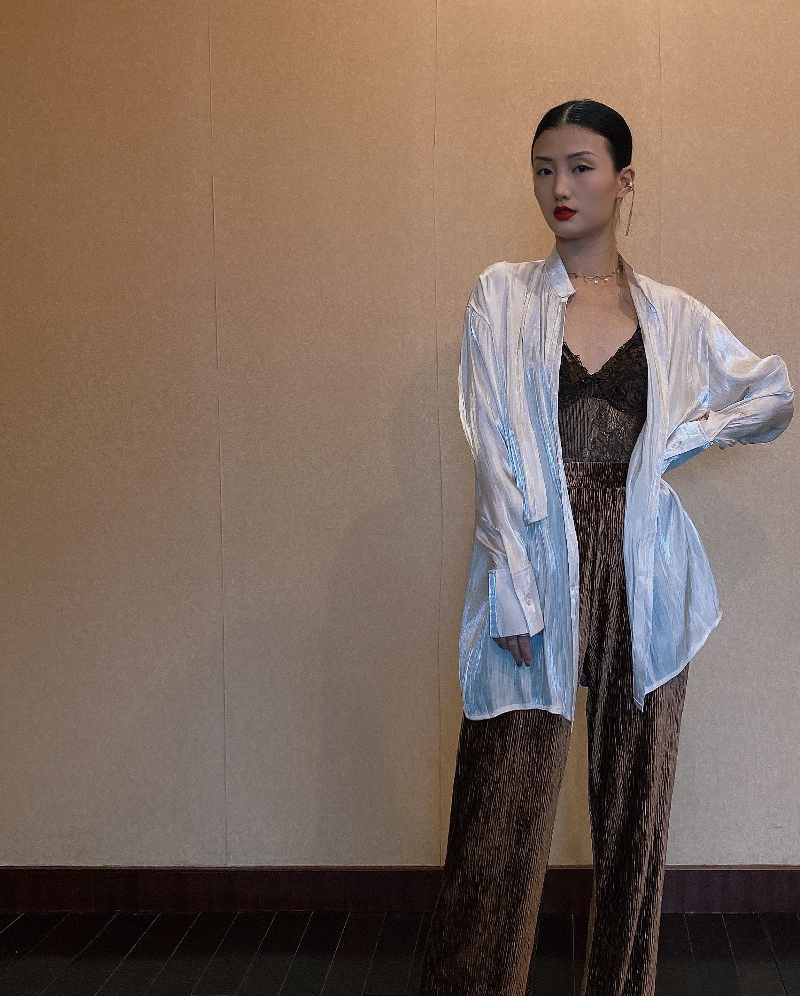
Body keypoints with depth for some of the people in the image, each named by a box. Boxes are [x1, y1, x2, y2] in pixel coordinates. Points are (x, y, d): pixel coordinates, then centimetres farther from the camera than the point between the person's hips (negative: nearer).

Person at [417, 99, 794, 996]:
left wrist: (678, 438, 5)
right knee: (503, 820, -4)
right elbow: (494, 450, -4)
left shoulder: (674, 316, 10)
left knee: (635, 807, 9)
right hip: (536, 572, -2)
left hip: (643, 580, 2)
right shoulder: (502, 295, 3)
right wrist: (518, 594, -12)